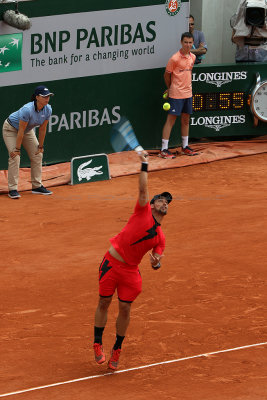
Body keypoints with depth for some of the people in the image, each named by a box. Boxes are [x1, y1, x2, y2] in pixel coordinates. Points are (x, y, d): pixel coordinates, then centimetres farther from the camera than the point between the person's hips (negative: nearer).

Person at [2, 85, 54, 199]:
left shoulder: (48, 110, -20)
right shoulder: (27, 110, -38)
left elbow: (42, 129, -8)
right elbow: (21, 131, -31)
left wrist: (40, 146, -2)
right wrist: (17, 149, -25)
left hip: (28, 130, 7)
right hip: (11, 129, -7)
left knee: (37, 155, 3)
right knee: (15, 157, -17)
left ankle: (37, 186, 12)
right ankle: (12, 189, -13)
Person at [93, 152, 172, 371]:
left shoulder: (160, 237, 7)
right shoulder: (143, 210, -1)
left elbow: (158, 259, 3)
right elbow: (143, 189, -11)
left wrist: (156, 263, -19)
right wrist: (144, 165, -14)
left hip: (130, 270, 3)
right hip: (111, 262, -3)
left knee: (125, 309, 1)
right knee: (104, 303, 3)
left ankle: (117, 350, 16)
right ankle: (98, 344, 17)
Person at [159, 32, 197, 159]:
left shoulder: (192, 57, 7)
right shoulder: (175, 58, -14)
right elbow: (167, 74, -4)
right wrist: (170, 88, 7)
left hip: (188, 93, 7)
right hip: (176, 95, -7)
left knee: (186, 120, 14)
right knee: (171, 120, -6)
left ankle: (185, 147, 25)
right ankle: (164, 150, -4)